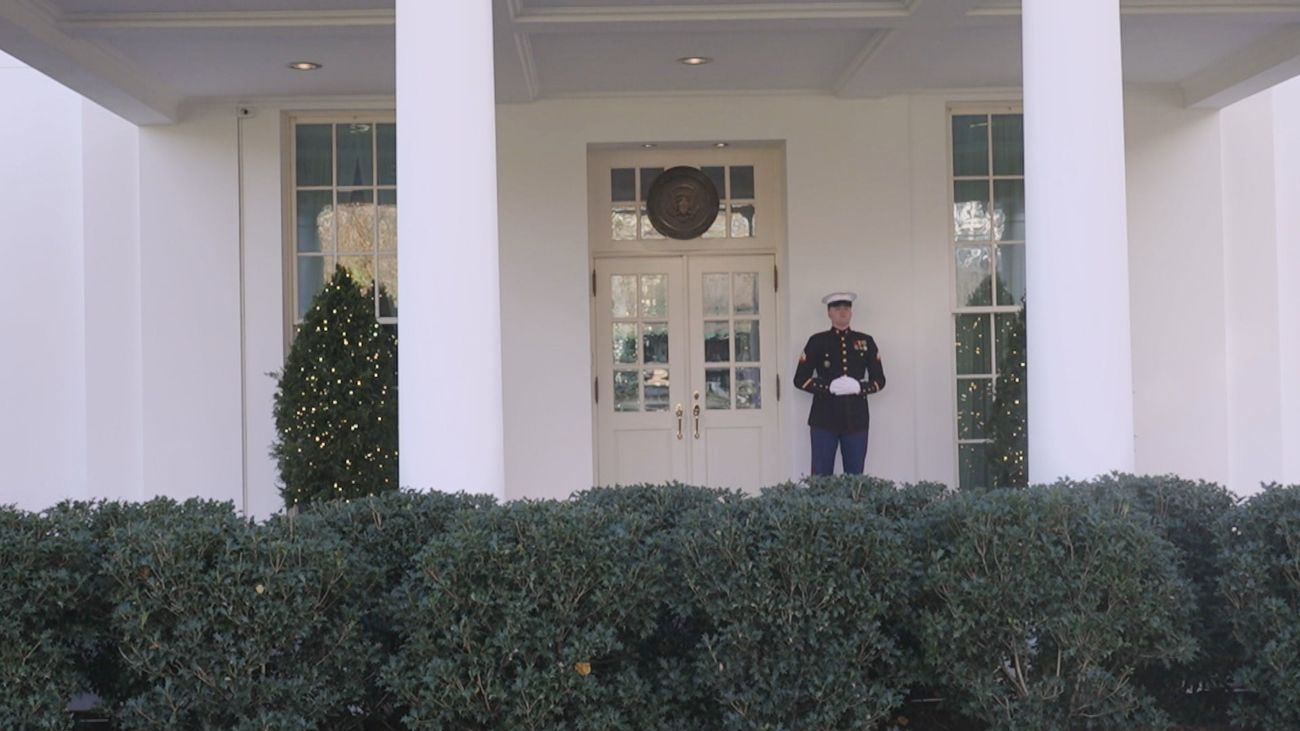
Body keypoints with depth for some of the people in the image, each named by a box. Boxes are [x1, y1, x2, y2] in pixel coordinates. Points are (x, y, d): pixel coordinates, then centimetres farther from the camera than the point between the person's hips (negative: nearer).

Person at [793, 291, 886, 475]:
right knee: (821, 478, -1)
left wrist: (859, 387, -12)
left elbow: (879, 380, 9)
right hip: (824, 420, -2)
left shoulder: (866, 342, 8)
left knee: (855, 478, 7)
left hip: (857, 419, 2)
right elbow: (800, 379, 0)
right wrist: (828, 387, -15)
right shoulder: (817, 342, 2)